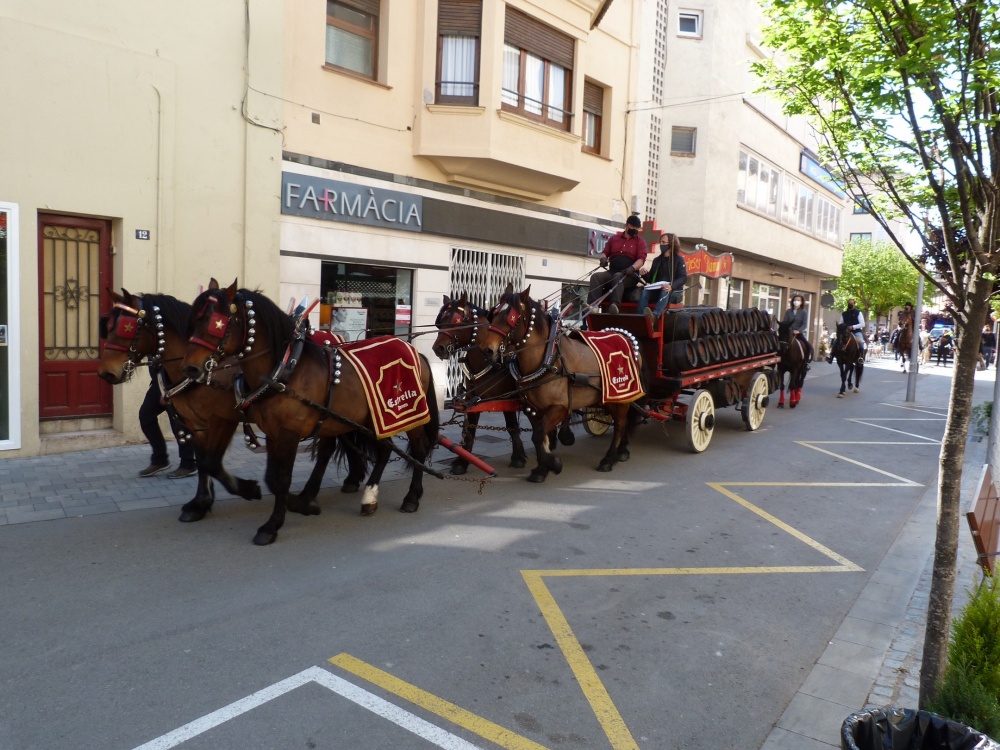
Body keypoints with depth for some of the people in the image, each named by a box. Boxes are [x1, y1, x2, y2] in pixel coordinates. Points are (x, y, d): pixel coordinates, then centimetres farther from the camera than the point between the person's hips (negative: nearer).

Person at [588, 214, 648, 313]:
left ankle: (615, 305, -61)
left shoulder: (640, 241, 12)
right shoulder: (614, 239, 22)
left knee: (618, 277, -39)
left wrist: (632, 268, -23)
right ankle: (592, 305, -45)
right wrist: (603, 258, -3)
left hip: (629, 275, -4)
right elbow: (604, 253, 24)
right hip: (612, 272, 4)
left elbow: (641, 259, -2)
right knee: (596, 276, -26)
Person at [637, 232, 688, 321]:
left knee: (665, 292, -38)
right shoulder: (657, 260, 21)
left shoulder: (679, 259, 5)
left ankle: (655, 315, -62)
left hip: (674, 292, -4)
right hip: (657, 291, 4)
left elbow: (683, 278, -9)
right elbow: (650, 279, 17)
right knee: (644, 291, -26)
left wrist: (672, 286, -29)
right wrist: (644, 274, -7)